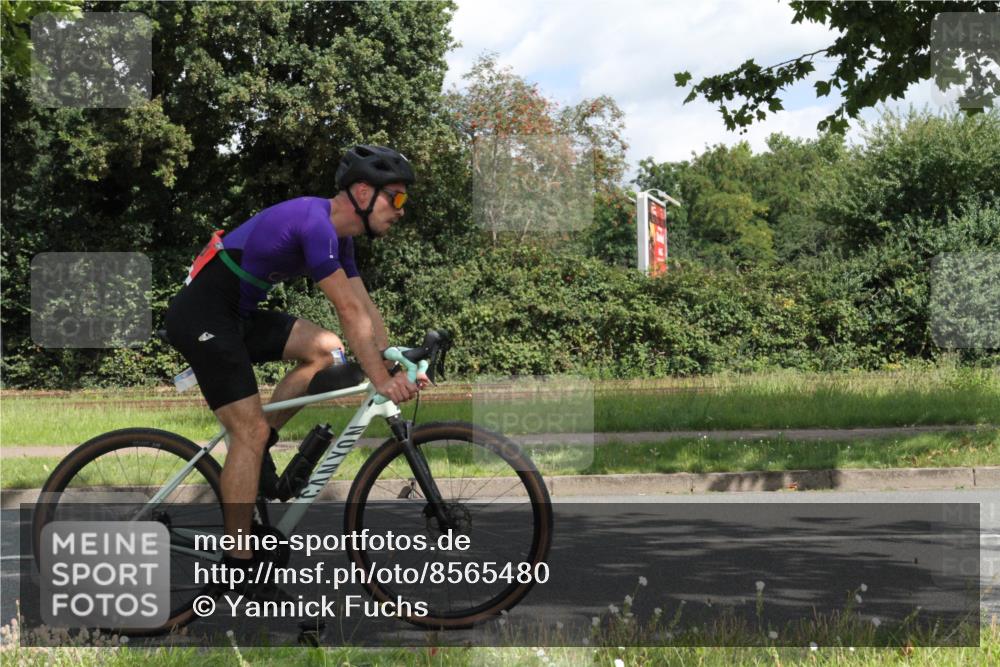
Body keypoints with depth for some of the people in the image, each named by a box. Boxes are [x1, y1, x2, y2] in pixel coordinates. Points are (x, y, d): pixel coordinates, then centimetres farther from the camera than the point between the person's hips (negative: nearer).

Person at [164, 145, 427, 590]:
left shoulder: (337, 234, 9)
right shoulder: (315, 222, -21)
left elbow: (365, 309, 11)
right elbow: (350, 313, -23)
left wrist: (399, 367, 3)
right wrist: (382, 382, -21)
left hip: (237, 314, 10)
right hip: (201, 316, -10)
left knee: (326, 349, 2)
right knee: (250, 431, -12)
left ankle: (252, 455, 7)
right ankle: (237, 565, -7)